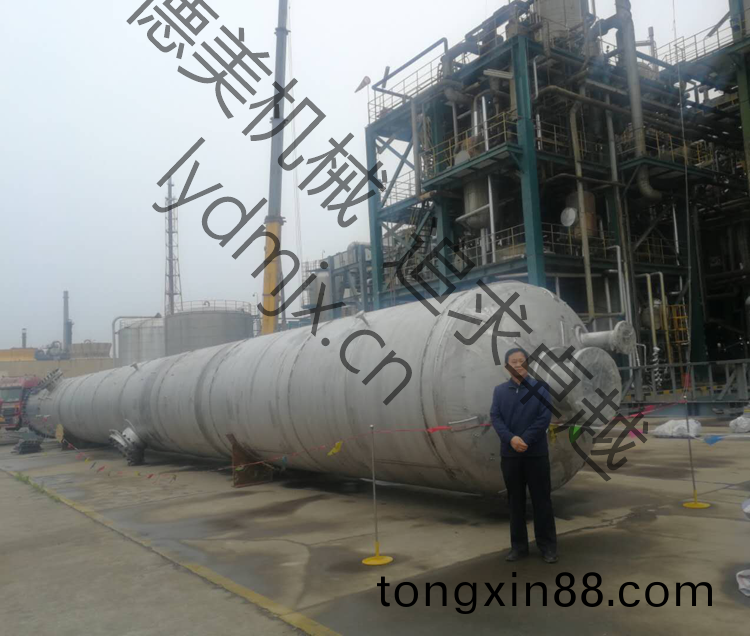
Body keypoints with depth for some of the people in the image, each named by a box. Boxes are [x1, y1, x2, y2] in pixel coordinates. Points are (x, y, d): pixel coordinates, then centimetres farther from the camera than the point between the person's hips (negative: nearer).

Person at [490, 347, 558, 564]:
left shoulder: (540, 388, 1)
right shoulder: (500, 390, 7)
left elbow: (545, 418, -7)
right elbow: (495, 417, -3)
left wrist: (525, 440, -16)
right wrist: (511, 439, -19)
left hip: (537, 454, -2)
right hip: (509, 454, 2)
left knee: (541, 500, 4)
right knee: (516, 501, 10)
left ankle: (548, 546, 15)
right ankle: (519, 546, 20)